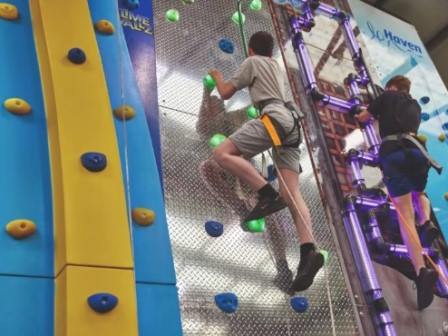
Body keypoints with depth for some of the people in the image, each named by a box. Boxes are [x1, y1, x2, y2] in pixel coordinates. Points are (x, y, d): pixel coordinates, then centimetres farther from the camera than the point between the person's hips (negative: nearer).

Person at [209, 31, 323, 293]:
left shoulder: (252, 62, 15)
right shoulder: (278, 67, 36)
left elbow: (226, 93, 14)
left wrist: (217, 76, 34)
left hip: (274, 117, -7)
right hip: (292, 122, 7)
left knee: (222, 154, -14)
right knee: (292, 194, -7)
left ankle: (267, 194, -29)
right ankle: (309, 251, -23)